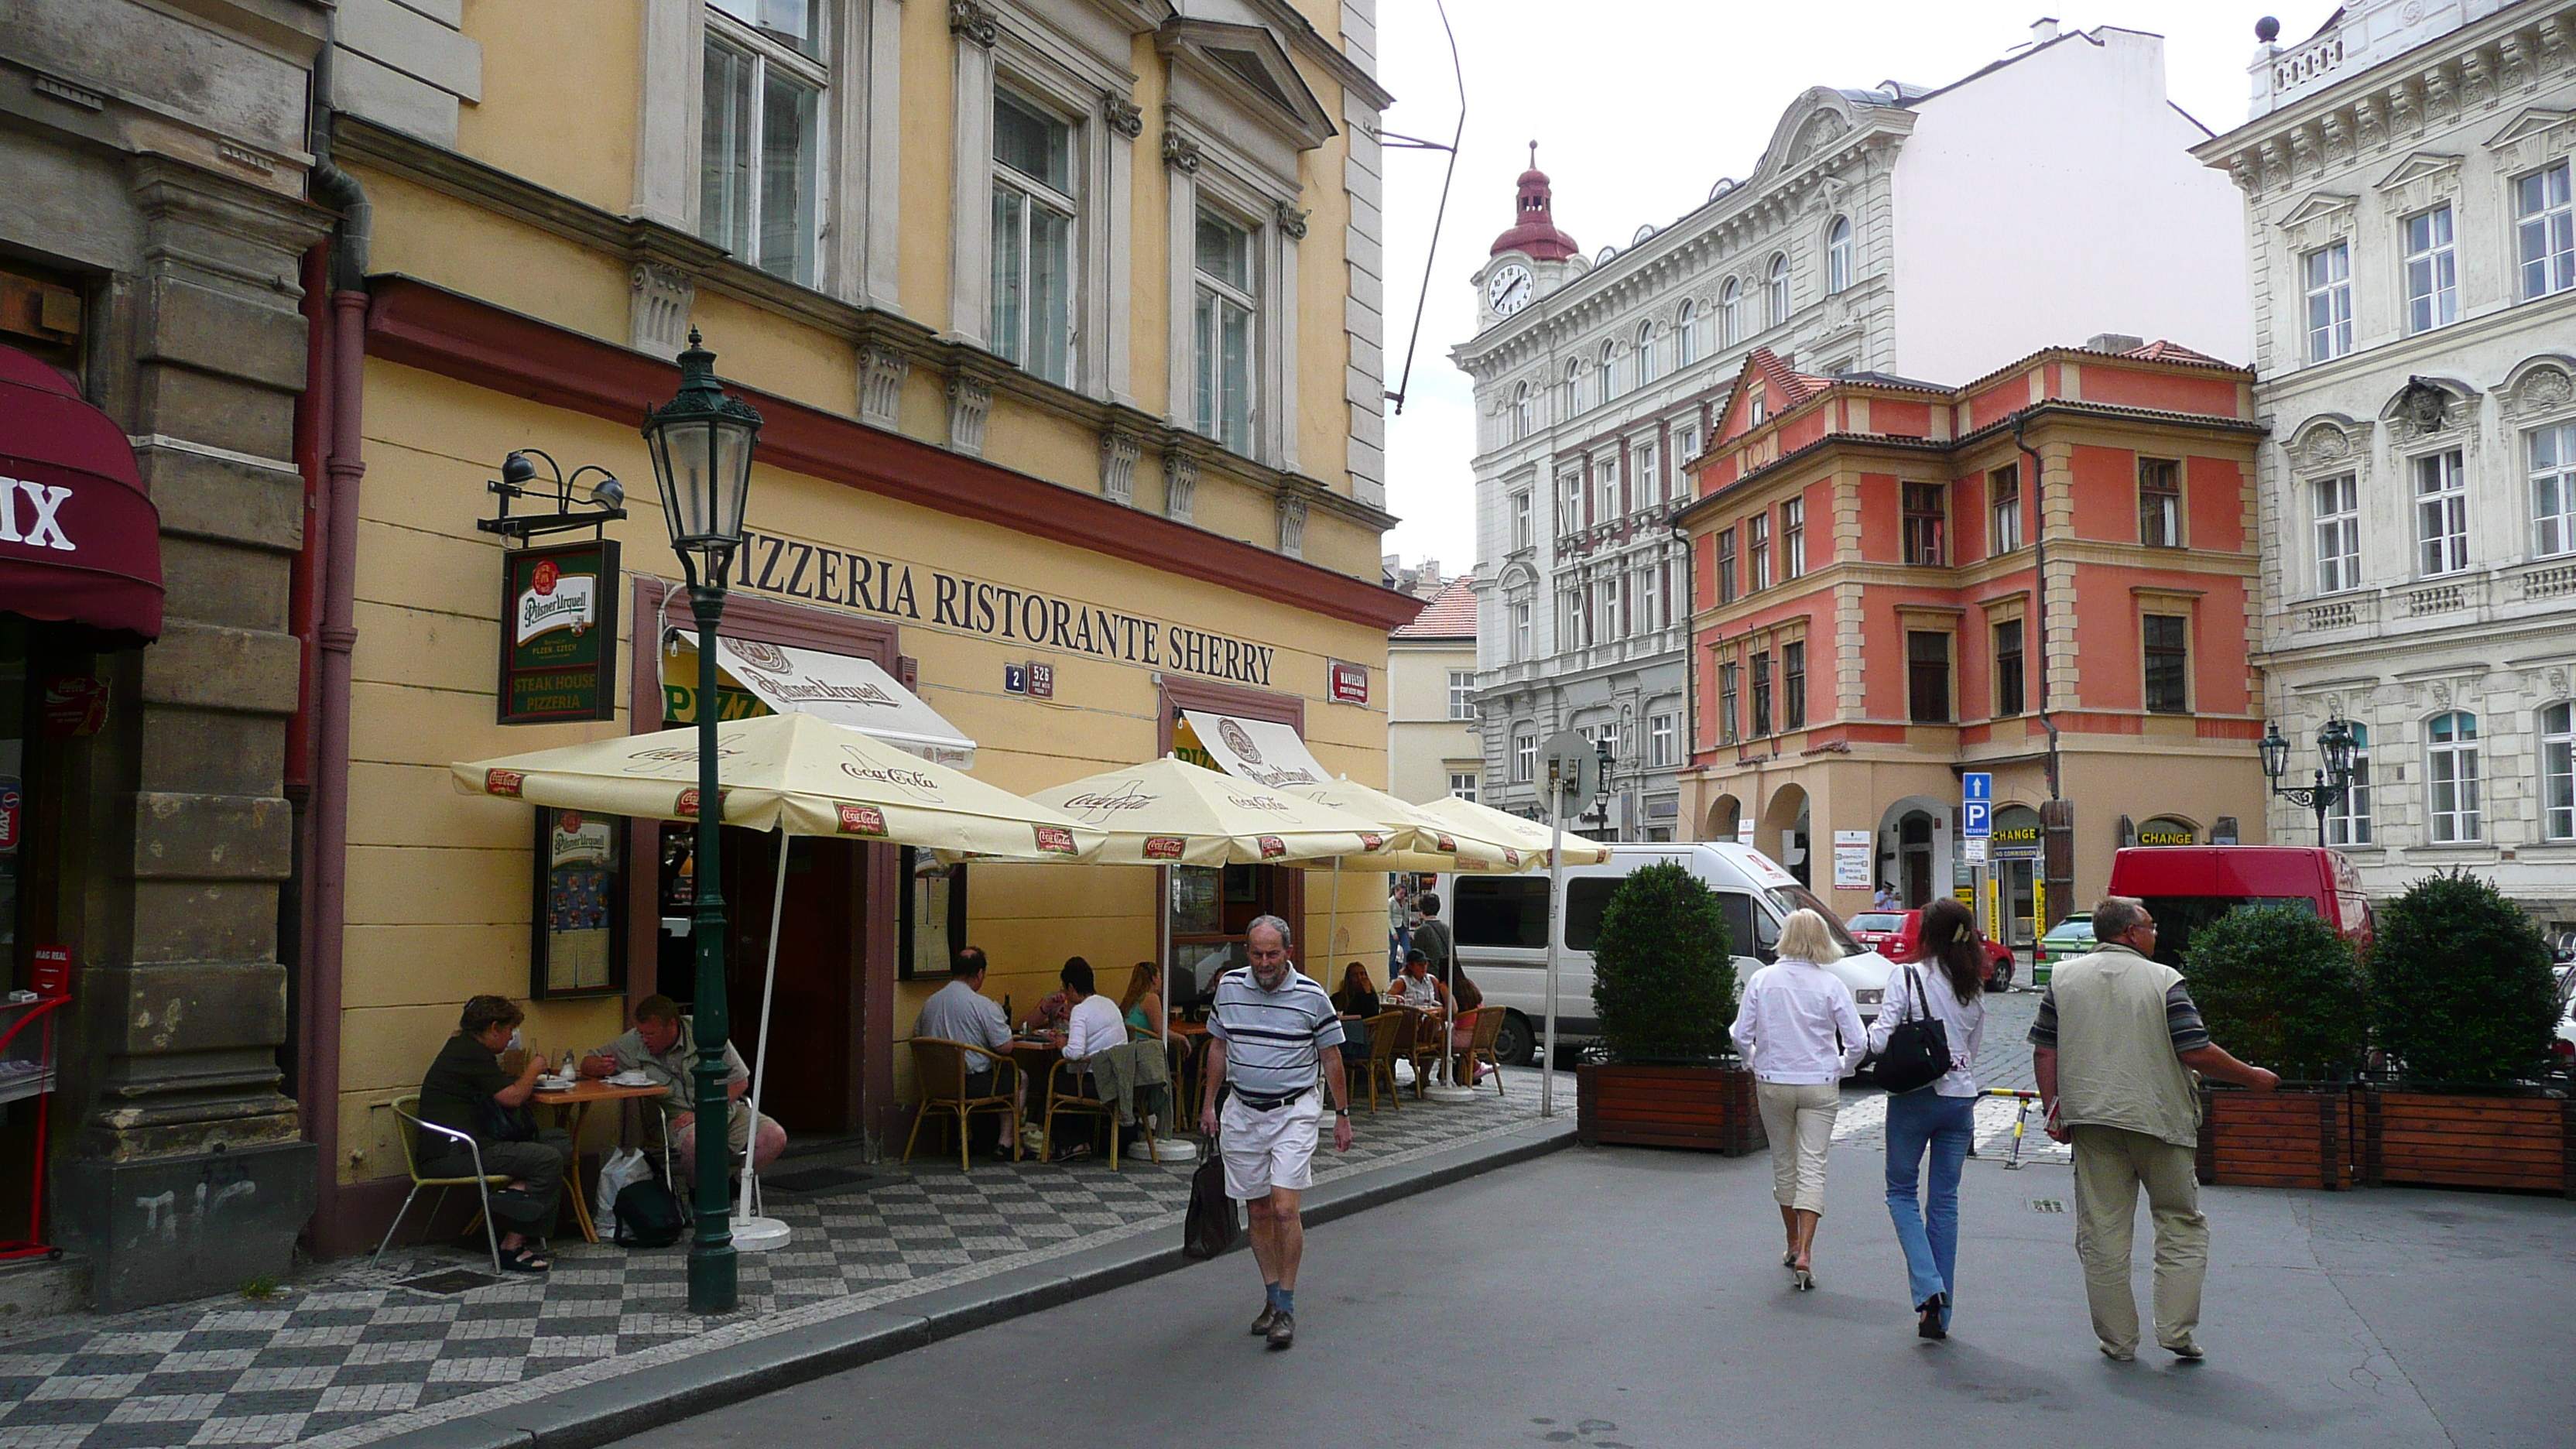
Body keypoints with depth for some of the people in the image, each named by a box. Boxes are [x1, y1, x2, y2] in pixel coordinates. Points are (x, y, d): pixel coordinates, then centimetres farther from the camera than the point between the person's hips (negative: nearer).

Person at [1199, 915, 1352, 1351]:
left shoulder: (1312, 996, -8)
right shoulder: (1229, 987, 2)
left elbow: (1331, 1057, 1)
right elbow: (1218, 1045, 14)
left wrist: (1342, 1115, 3)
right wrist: (1210, 1102, 13)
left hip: (1294, 1112, -4)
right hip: (1242, 1112, 4)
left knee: (1284, 1209, -13)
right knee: (1257, 1211, 8)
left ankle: (1286, 1307, -2)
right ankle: (1272, 1297, 22)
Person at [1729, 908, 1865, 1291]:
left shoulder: (1762, 979, -4)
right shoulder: (1830, 984, -7)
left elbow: (1741, 1036, -3)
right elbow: (1857, 1042, -7)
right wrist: (1840, 1070, 10)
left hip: (1773, 1084, 2)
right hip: (1820, 1087, -1)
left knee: (1783, 1162, 16)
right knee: (1812, 1166, -1)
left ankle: (1793, 1244, 29)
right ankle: (1804, 1253, -12)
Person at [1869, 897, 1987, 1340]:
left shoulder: (1907, 977, -11)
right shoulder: (1975, 988, 5)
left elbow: (1879, 1040, -15)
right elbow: (1975, 1047, 13)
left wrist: (1873, 1033, 5)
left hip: (1914, 1098, -4)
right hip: (1962, 1098, 4)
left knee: (1901, 1191, 11)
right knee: (1945, 1199, 10)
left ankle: (1927, 1287, -8)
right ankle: (1941, 1312, 14)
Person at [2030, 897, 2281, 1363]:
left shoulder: (2064, 979, 5)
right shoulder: (2163, 980, -6)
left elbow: (2044, 1051, 3)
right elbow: (2197, 1053, -9)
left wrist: (2055, 1107, 9)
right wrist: (2252, 1078, 4)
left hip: (2091, 1119, 3)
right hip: (2158, 1119, -2)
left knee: (2102, 1232, 6)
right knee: (2182, 1226, 13)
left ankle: (2117, 1340, 10)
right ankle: (2177, 1330, 8)